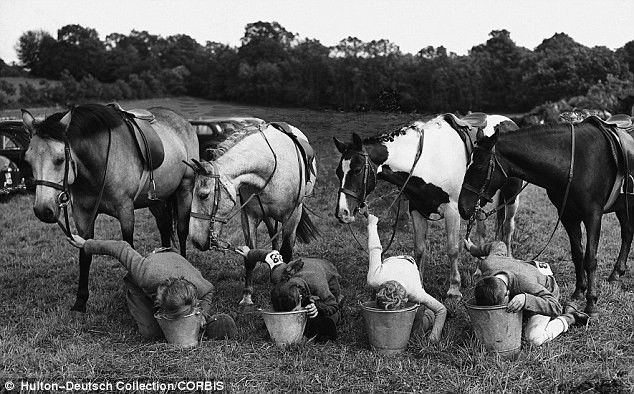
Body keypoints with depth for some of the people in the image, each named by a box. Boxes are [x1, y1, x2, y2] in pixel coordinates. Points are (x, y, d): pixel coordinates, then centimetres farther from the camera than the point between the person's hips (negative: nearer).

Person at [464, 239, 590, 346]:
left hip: (544, 292, -7)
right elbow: (498, 246, -8)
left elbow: (555, 307, -42)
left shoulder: (525, 284, -48)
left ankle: (568, 317, 3)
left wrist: (525, 299, -58)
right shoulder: (487, 265, -32)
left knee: (534, 338, -26)